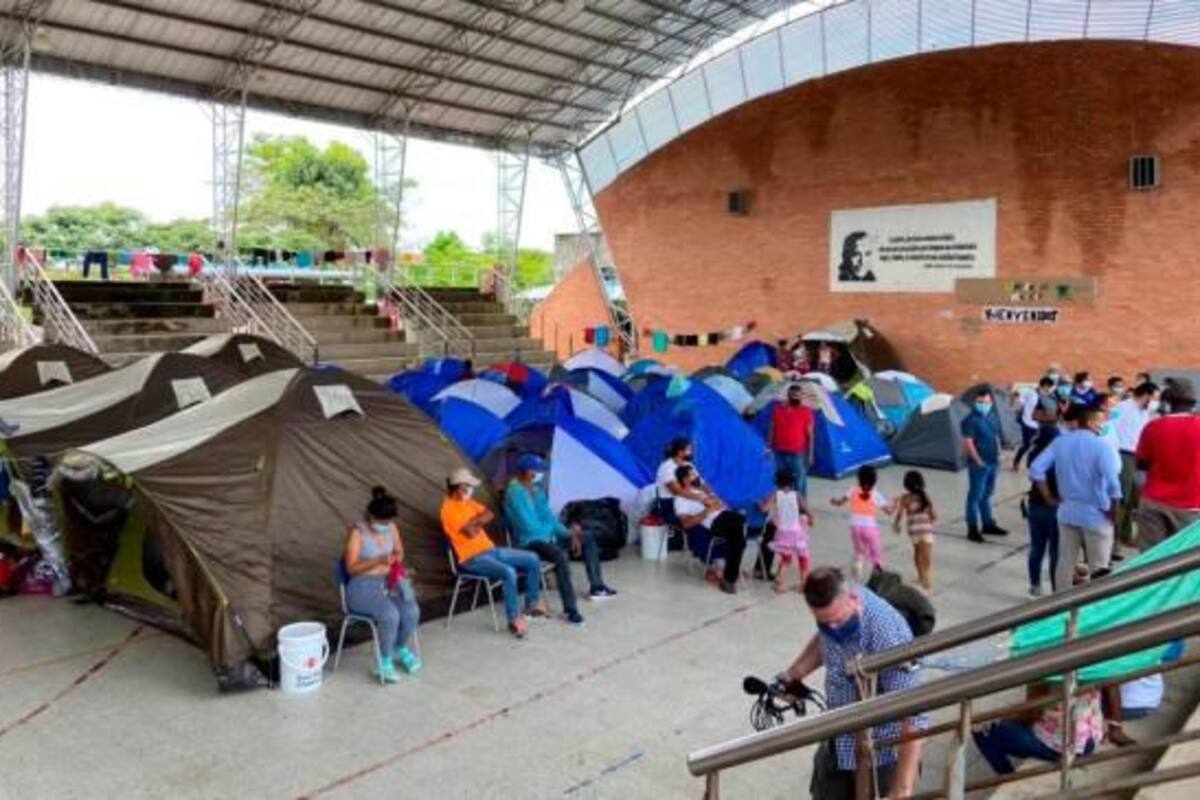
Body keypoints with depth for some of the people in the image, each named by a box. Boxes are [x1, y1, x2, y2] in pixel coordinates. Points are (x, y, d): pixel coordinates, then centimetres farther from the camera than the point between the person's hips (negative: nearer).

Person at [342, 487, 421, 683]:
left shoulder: (391, 527, 2)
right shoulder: (357, 532, -15)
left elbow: (399, 552, 16)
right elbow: (351, 568, -18)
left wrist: (397, 561, -7)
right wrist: (377, 561, -30)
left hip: (389, 582, 6)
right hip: (362, 587, -5)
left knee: (412, 611, -21)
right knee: (390, 614, -32)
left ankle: (400, 649, 9)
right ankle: (384, 662, -8)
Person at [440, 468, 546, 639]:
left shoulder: (468, 502, 15)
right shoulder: (449, 508, -13)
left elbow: (489, 515, 7)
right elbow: (470, 532, -21)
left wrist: (475, 521, -10)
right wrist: (479, 523, -1)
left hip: (490, 549, 9)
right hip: (472, 558, -9)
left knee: (532, 559, 4)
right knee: (509, 572, -33)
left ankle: (532, 603, 17)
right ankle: (514, 620, -21)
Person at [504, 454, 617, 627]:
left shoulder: (537, 489, 10)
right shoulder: (515, 493, -19)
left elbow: (548, 516, 12)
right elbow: (529, 526, -23)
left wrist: (569, 533, -6)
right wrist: (568, 531, -10)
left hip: (547, 535, 10)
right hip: (530, 542, -10)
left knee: (588, 539, 11)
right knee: (561, 556, -37)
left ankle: (596, 587, 17)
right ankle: (570, 609, -32)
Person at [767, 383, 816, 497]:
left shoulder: (806, 412, -4)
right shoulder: (778, 409, 5)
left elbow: (810, 435, -4)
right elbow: (772, 430, 10)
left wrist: (810, 454, -8)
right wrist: (769, 447, 6)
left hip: (798, 453, -3)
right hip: (780, 452, 3)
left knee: (800, 480, -2)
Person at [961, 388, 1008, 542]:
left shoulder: (992, 417, 11)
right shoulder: (971, 420, -15)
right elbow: (968, 443, -19)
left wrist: (998, 454, 12)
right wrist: (978, 461, -18)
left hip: (992, 463, 8)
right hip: (979, 465, -8)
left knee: (987, 495, 18)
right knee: (975, 496, -2)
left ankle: (988, 524, 29)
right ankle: (972, 529, 2)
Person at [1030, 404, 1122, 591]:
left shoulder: (1059, 442, 2)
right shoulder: (1100, 445, -14)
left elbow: (1036, 469, -3)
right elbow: (1112, 481, -22)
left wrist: (1049, 497, 5)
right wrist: (1114, 511, -8)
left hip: (1067, 512, 5)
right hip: (1096, 514, -5)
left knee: (1065, 562, 14)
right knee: (1099, 568, 5)